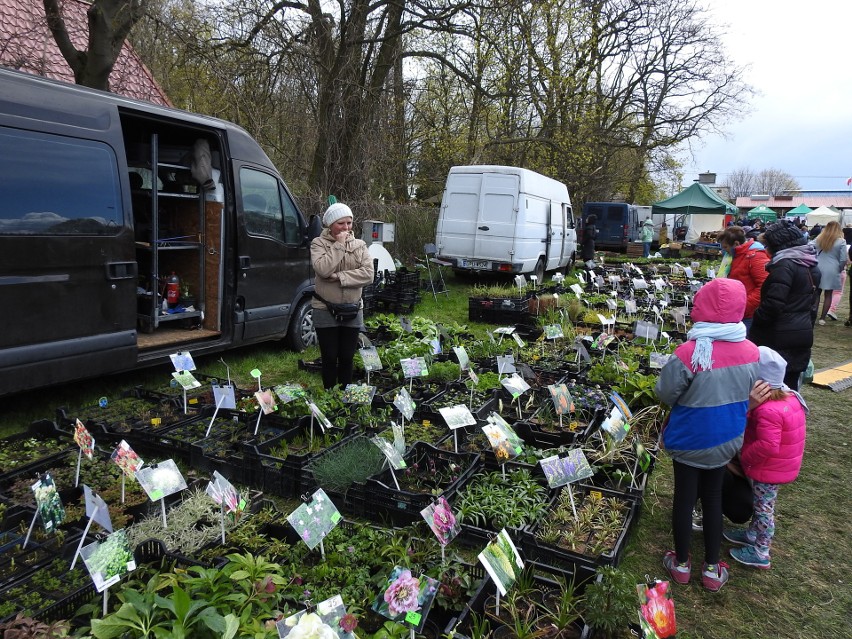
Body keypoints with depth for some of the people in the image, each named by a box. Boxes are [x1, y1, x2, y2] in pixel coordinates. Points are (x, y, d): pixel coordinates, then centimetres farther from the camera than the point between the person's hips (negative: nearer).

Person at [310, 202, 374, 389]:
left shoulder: (359, 245, 4)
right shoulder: (319, 243, -3)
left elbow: (368, 274, -10)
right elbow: (322, 269, -21)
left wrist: (339, 277, -17)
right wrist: (339, 244, -16)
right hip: (326, 310, -2)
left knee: (347, 358, 11)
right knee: (330, 358, 5)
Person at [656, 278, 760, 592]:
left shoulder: (689, 353, -28)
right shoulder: (751, 352, -12)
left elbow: (665, 393, -16)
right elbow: (750, 395, 3)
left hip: (689, 440, -4)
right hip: (727, 440, 4)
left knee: (684, 498, 13)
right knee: (713, 498, 20)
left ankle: (681, 564, 32)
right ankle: (712, 569, 32)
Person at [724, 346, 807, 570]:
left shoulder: (768, 411, -33)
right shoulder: (790, 397, -1)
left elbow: (767, 446, -34)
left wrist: (744, 456, -20)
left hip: (768, 470, -9)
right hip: (784, 465, 9)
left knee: (764, 508, 7)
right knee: (761, 503, 25)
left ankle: (760, 553, 24)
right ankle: (752, 534, 45)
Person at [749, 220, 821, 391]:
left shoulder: (785, 265, -16)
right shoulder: (811, 266, 14)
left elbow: (773, 304, -23)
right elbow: (811, 304, 20)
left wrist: (755, 323, -10)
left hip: (779, 338, -9)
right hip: (803, 335, 9)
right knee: (791, 384, 15)